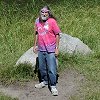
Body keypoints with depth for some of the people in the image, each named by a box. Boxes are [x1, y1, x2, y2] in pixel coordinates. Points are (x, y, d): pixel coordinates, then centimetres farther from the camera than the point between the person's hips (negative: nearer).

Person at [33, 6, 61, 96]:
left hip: (50, 50, -6)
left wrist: (57, 48, -11)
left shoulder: (52, 21, -12)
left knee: (52, 70, -4)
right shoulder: (37, 21, 3)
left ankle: (53, 87, 7)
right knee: (41, 68, 20)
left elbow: (57, 35, -9)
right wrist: (35, 45, 16)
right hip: (41, 49, 6)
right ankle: (44, 81, 40)